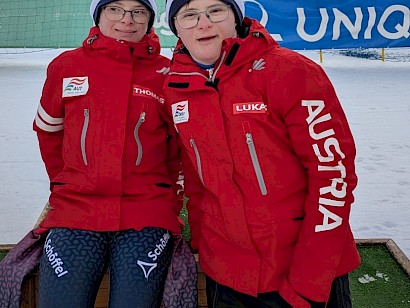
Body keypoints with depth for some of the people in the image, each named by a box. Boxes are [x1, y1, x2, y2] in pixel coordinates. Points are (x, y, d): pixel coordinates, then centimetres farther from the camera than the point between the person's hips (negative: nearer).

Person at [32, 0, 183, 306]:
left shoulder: (168, 73, 4)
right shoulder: (66, 66, 7)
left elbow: (179, 143, 13)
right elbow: (48, 132, 18)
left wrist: (164, 195, 8)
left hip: (146, 215, -1)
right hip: (74, 211, 1)